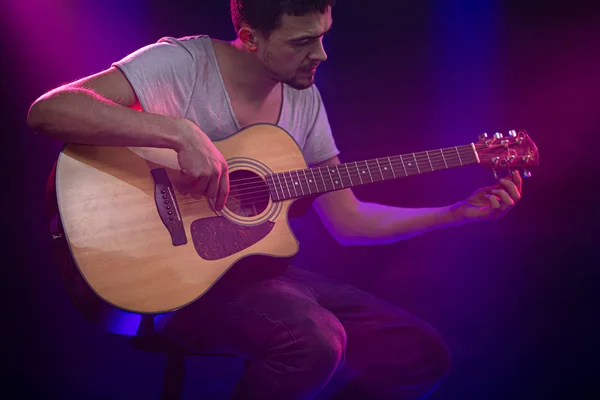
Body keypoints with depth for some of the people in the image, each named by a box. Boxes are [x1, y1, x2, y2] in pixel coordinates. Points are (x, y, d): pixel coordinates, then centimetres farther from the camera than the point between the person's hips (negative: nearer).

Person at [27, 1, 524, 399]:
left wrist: (463, 212, 4)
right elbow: (47, 111, -27)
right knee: (315, 337, -34)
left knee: (422, 353, 1)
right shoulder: (183, 64, -14)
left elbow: (347, 221, 10)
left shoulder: (305, 98, 6)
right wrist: (181, 133, -35)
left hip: (256, 266, 7)